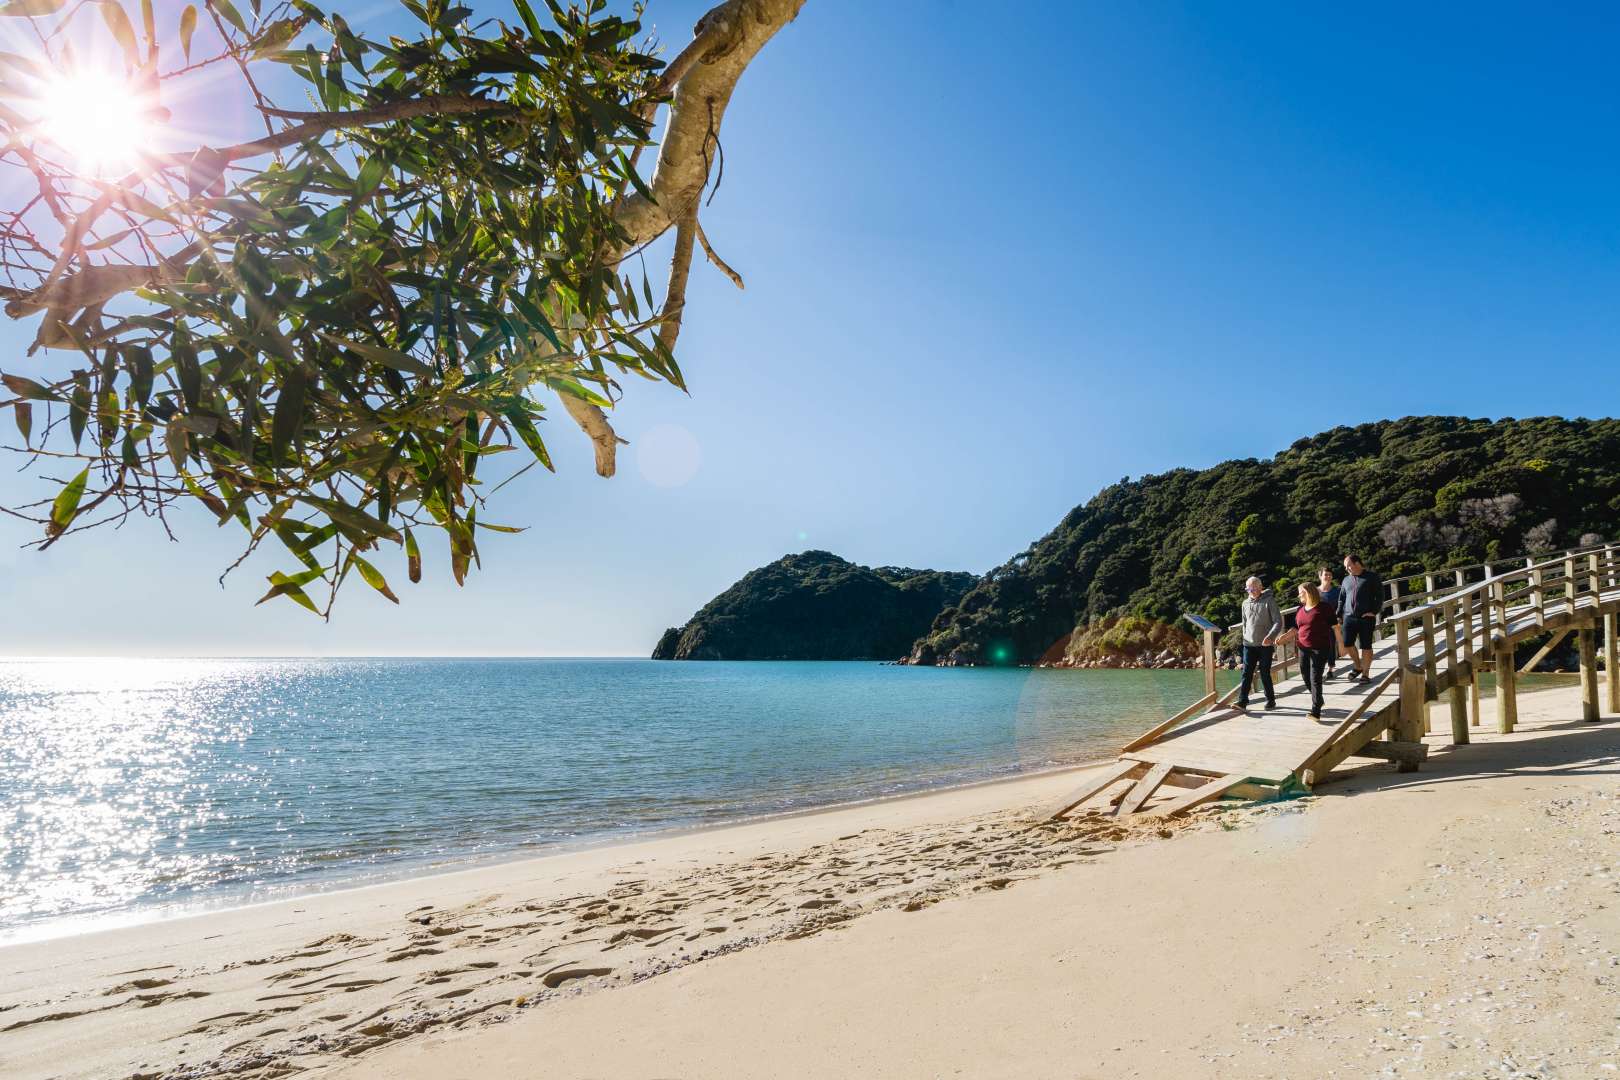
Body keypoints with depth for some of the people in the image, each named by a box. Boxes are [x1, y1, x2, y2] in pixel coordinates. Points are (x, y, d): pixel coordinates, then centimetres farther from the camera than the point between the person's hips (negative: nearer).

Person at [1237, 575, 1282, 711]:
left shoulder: (1269, 602, -6)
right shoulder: (1245, 604, 10)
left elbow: (1278, 622, -11)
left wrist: (1270, 636, -24)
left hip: (1265, 645, -4)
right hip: (1249, 644, 4)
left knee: (1265, 673, 2)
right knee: (1246, 673, -3)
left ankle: (1270, 700, 17)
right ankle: (1242, 700, -4)